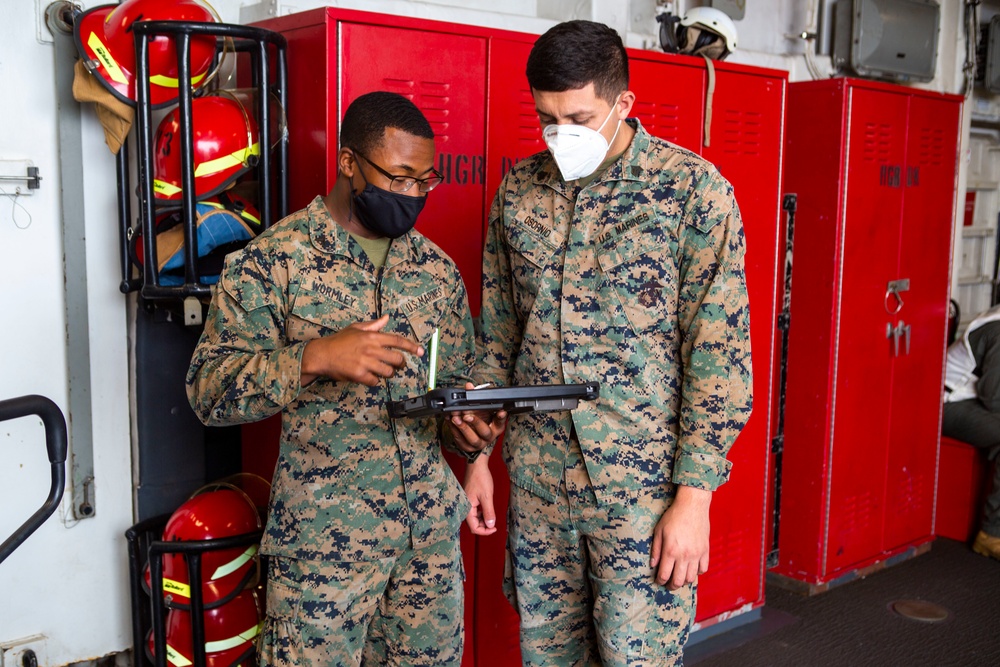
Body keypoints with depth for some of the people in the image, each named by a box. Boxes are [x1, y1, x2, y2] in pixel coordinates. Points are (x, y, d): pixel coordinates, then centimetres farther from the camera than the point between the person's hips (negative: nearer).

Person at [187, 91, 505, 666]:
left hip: (433, 531, 5)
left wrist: (468, 425, -8)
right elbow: (208, 390, -11)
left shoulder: (436, 267, 8)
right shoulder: (274, 260, -7)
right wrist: (314, 358, -26)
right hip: (323, 537, -4)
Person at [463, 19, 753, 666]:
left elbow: (721, 354, -10)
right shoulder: (519, 188, 5)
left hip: (643, 482, -4)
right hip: (537, 475, 5)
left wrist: (695, 495, -12)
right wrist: (479, 452, 10)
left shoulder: (694, 189, -9)